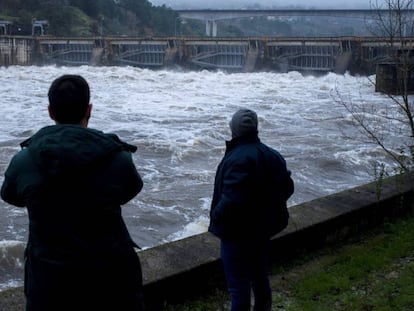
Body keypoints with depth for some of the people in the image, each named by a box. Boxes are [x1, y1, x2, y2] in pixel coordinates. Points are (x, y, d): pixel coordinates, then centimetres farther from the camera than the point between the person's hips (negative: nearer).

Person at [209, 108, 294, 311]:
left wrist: (216, 215, -14)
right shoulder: (272, 155, 2)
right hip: (263, 228, 9)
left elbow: (232, 199, -31)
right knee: (260, 277, 23)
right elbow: (287, 187, 11)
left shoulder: (238, 159, -25)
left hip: (238, 233, -8)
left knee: (239, 284, 2)